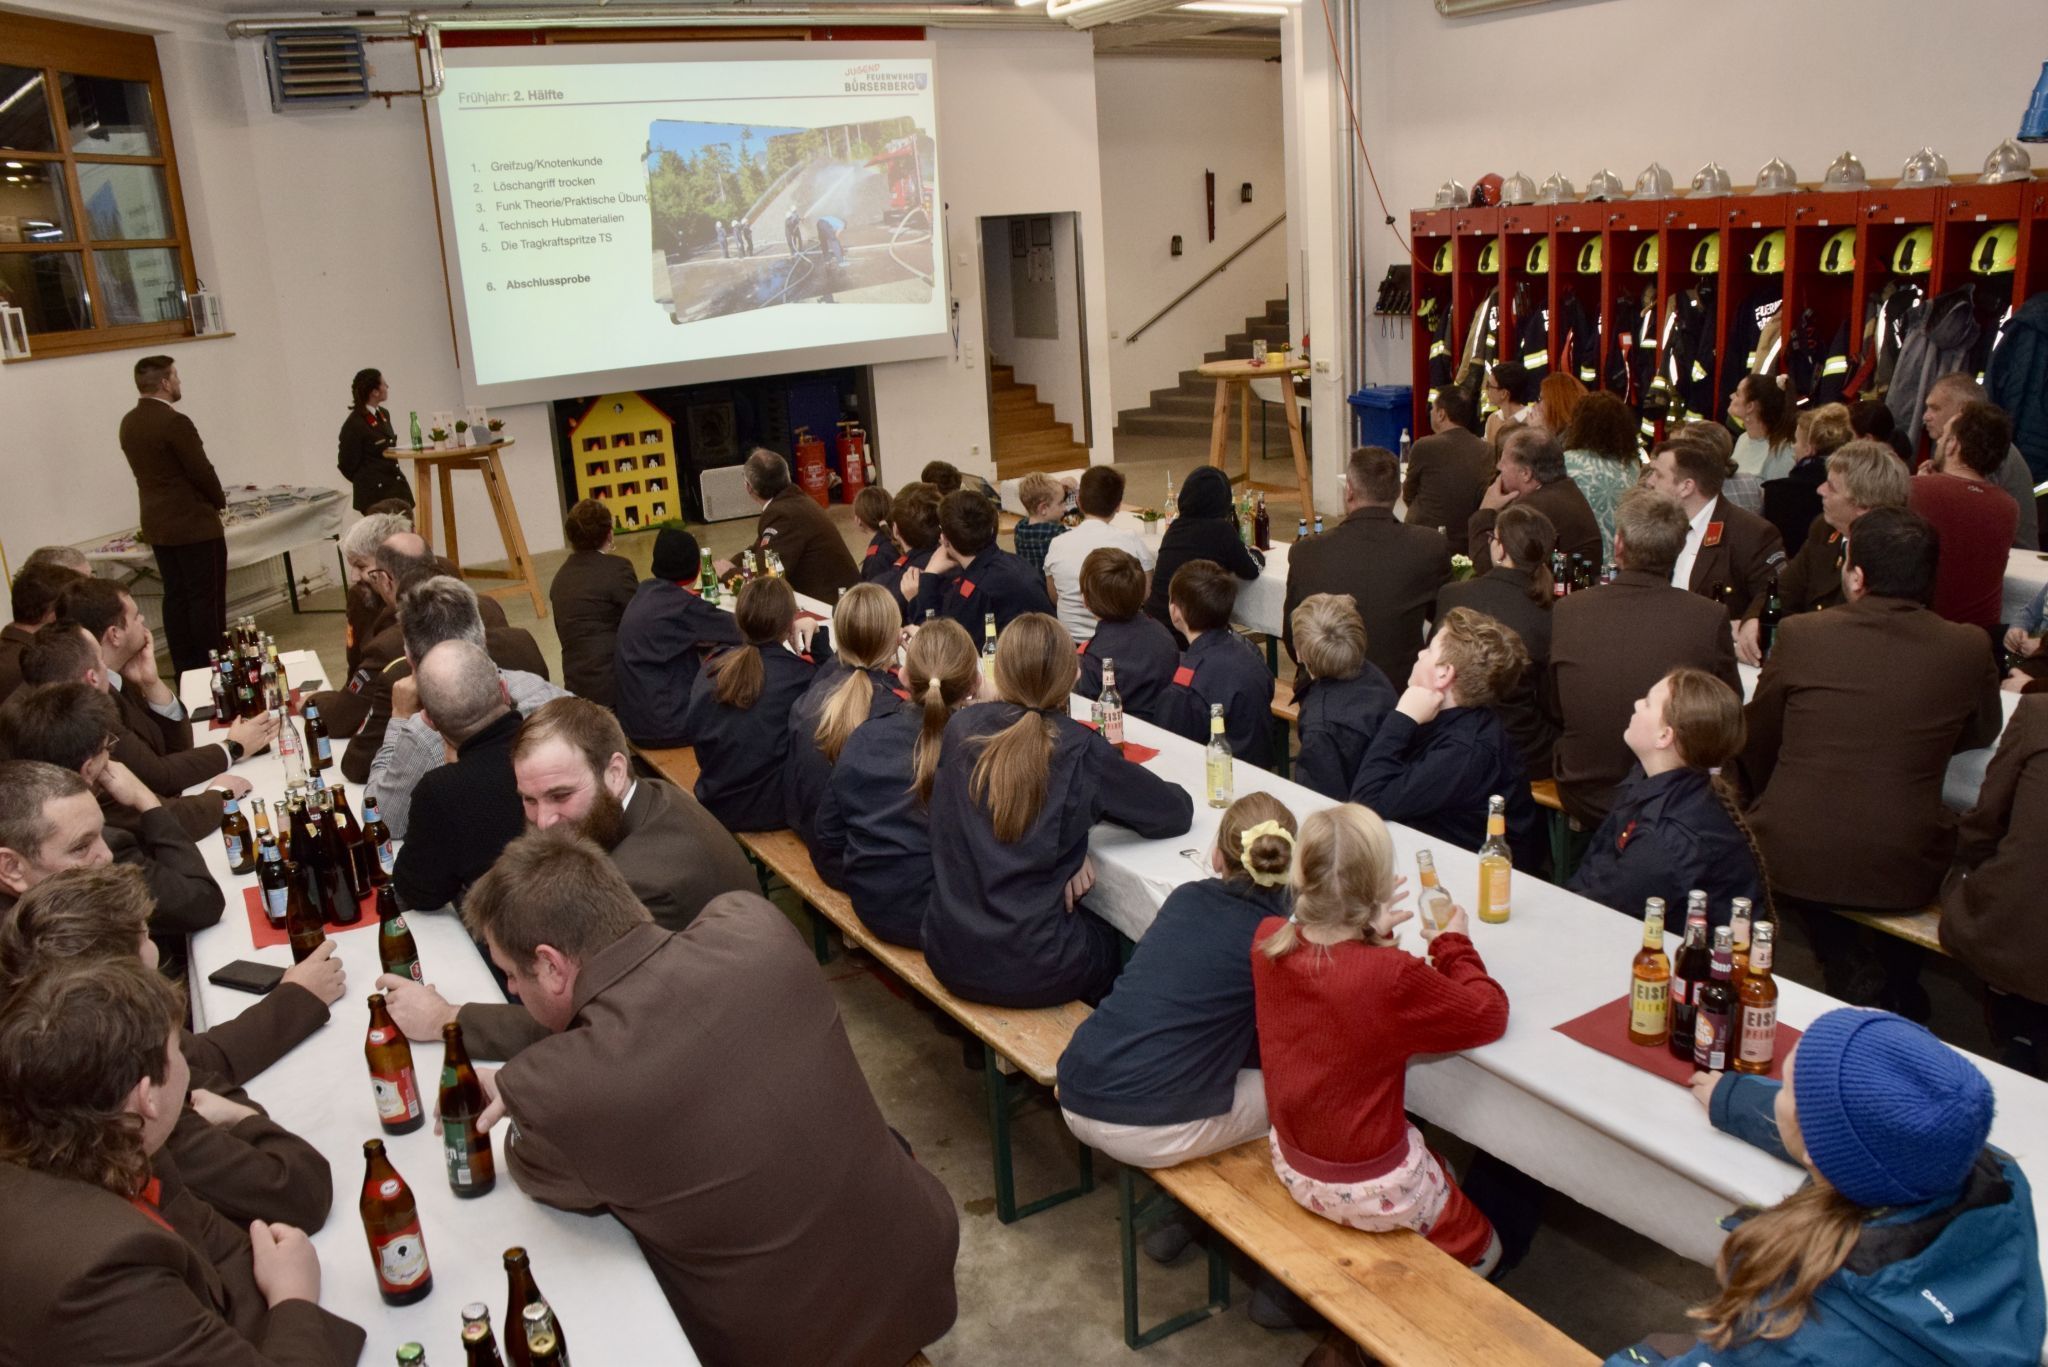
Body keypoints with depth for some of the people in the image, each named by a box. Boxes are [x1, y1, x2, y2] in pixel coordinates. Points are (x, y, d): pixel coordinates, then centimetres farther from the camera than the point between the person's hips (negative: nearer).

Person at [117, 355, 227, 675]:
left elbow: (148, 471, 11)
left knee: (175, 597, 12)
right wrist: (219, 501, 2)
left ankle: (185, 669, 17)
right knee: (206, 599, -1)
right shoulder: (174, 422, -19)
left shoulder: (129, 423, 7)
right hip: (193, 524, -8)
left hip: (158, 524, 8)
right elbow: (202, 471, -17)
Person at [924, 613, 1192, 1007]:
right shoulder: (1081, 751, -17)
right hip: (1033, 974, -4)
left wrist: (1066, 846, 2)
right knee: (1115, 941, 30)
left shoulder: (961, 727, -6)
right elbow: (1179, 810, -5)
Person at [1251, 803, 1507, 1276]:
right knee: (1479, 1251, 22)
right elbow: (1489, 1015, -15)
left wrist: (1367, 934, 4)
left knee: (1439, 1168, 31)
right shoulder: (1393, 977, -33)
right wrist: (1454, 946, -1)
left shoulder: (1268, 938, -15)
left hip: (1291, 1163, 6)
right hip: (1368, 1189, -5)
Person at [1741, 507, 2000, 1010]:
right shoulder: (1967, 648, -3)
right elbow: (1982, 733, 17)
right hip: (1903, 874, 1)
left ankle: (1850, 966, 24)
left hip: (1790, 861, -1)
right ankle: (1902, 981, 36)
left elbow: (1755, 746, 5)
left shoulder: (1799, 634, -6)